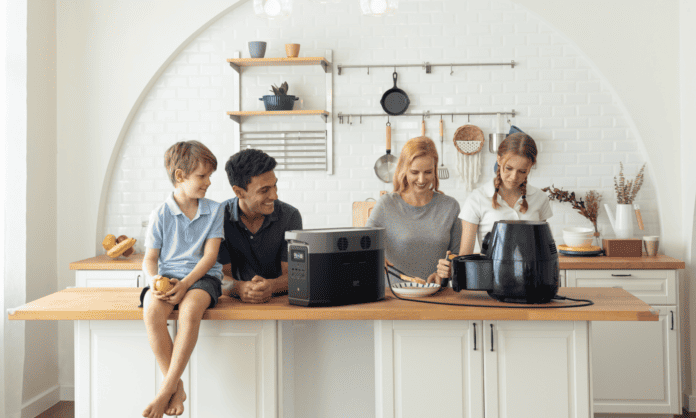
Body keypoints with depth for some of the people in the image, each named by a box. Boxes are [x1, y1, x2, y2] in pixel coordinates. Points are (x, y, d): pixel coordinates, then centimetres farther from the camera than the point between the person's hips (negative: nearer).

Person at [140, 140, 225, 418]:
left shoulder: (214, 211, 5)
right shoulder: (160, 215, 5)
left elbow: (209, 255, -3)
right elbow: (150, 258, 7)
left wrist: (185, 283, -17)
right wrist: (154, 279, -16)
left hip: (201, 277, -1)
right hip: (168, 276, 1)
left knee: (190, 309, -36)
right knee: (152, 310, -33)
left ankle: (166, 390, -27)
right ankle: (176, 386, -18)